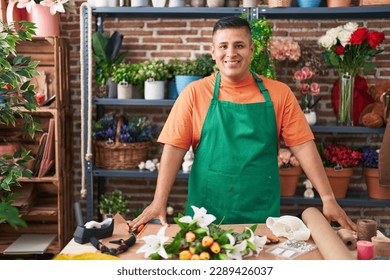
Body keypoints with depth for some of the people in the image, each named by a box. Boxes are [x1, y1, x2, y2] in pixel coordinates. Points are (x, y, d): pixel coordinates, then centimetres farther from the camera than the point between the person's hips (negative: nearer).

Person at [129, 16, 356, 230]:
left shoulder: (279, 93, 1)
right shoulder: (195, 93, -1)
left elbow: (303, 146, 0)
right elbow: (174, 148, -4)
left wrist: (328, 198, -6)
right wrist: (159, 203, -11)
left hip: (262, 215, 1)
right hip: (207, 215, 0)